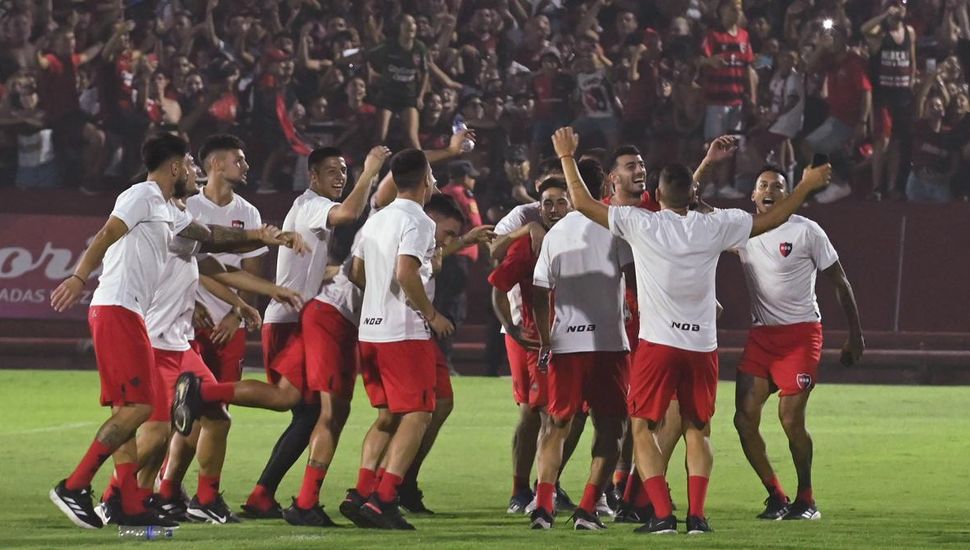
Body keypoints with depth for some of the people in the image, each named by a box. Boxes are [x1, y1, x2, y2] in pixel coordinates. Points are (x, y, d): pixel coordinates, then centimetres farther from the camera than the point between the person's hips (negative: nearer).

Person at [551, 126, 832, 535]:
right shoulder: (715, 227, 0)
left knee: (643, 427, 5)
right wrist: (807, 186, 26)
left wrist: (567, 157, 13)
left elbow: (583, 203, 0)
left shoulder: (641, 225, -6)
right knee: (697, 430, 14)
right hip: (702, 345, 2)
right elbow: (771, 219, 13)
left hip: (657, 343, -2)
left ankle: (662, 514, -8)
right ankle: (697, 514, 3)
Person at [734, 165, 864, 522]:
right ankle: (776, 497, 8)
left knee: (791, 419, -10)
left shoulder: (807, 231, -5)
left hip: (801, 332, -5)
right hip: (761, 334, 5)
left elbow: (839, 282, 1)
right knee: (744, 418, -5)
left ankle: (806, 499, 8)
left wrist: (855, 335, 0)